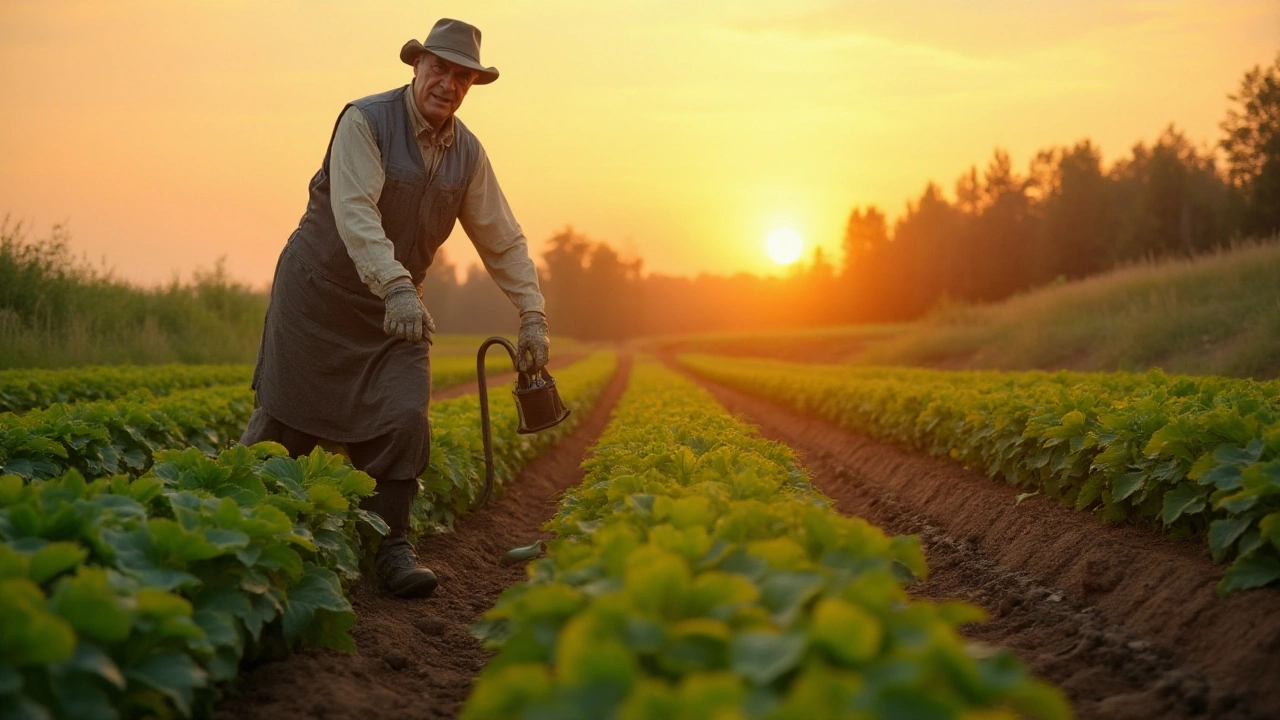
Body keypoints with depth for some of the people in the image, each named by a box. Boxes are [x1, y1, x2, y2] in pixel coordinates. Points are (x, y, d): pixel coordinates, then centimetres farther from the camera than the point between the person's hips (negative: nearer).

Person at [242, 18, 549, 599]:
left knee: (403, 420, -11)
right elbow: (355, 212, -30)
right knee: (284, 421, 2)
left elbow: (502, 240, 4)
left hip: (395, 305, 4)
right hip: (319, 293, -4)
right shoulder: (365, 122, -17)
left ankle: (389, 548, -1)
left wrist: (533, 318, -6)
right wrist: (397, 287, -44)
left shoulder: (468, 153, 0)